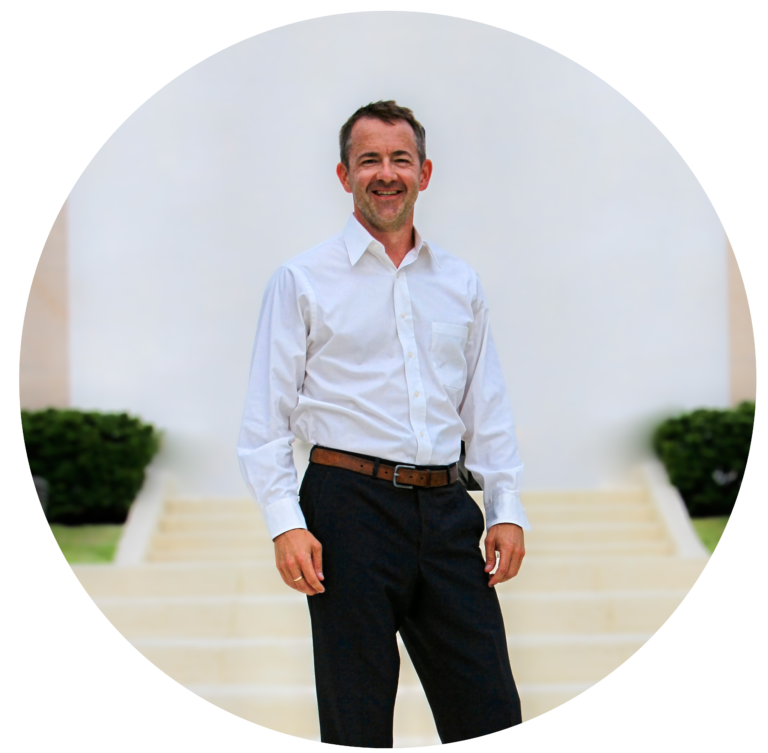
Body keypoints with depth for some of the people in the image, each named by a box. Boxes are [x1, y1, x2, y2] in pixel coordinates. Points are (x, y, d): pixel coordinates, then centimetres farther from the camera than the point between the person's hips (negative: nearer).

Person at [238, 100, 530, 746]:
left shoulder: (460, 283, 15)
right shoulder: (303, 280, 3)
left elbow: (489, 408, 17)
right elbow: (266, 418, 0)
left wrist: (507, 509, 7)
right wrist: (285, 523, -10)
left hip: (446, 508, 4)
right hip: (351, 503, -4)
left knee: (490, 713, 2)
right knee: (356, 722, 0)